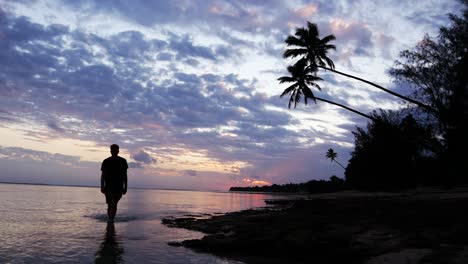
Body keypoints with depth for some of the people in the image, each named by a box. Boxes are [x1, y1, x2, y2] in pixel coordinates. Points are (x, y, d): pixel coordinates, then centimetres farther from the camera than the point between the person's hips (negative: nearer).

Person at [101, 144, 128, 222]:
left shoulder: (123, 161, 2)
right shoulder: (106, 161, 2)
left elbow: (125, 175, 5)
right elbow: (103, 175, 1)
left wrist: (125, 187, 2)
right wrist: (102, 187, -9)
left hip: (118, 187, -1)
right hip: (108, 186, 1)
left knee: (114, 204, -14)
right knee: (109, 205, 9)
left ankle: (111, 221, -14)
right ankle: (110, 220, 23)